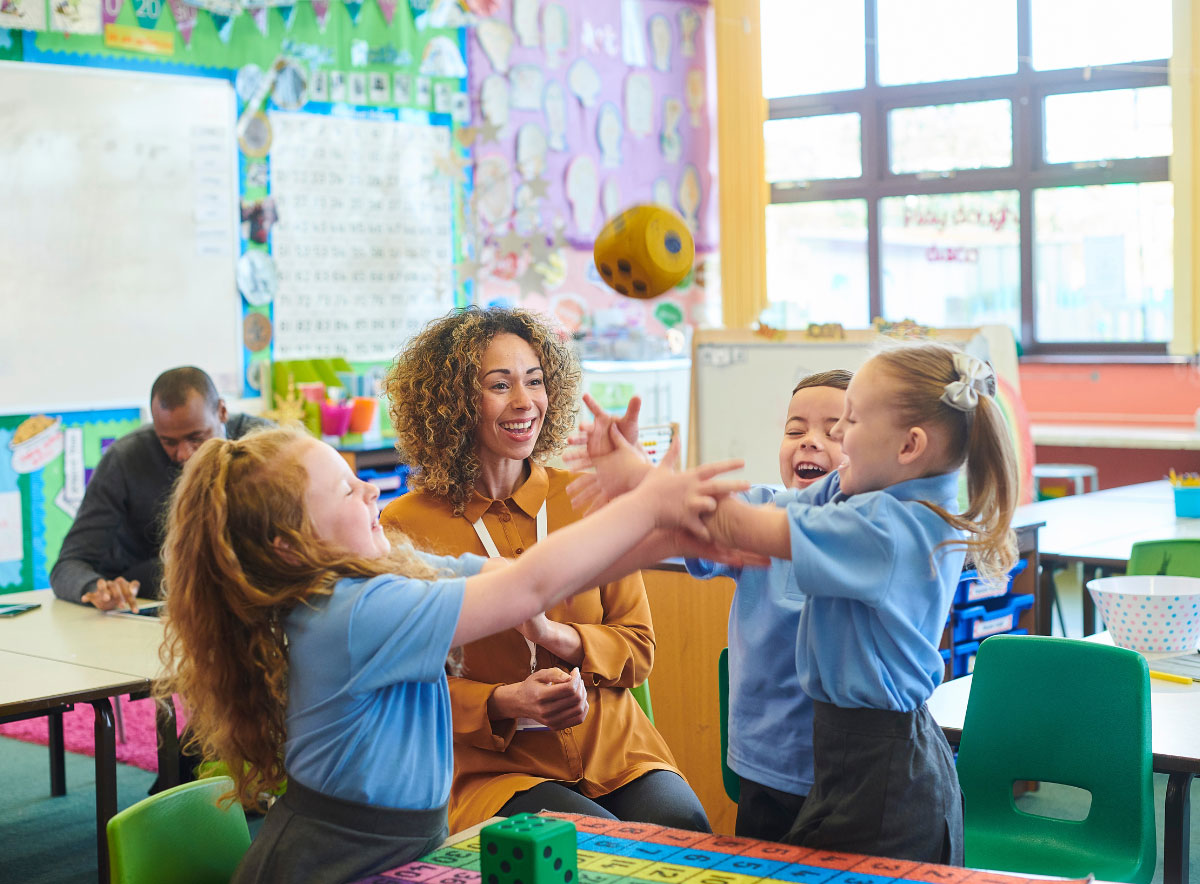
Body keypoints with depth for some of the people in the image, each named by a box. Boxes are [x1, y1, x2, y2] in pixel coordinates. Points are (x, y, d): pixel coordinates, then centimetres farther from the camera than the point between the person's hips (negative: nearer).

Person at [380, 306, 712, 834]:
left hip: (612, 750, 3)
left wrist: (554, 634, -12)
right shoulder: (408, 525, 0)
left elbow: (639, 648, 9)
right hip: (492, 768, -3)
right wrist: (504, 702, -16)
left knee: (684, 825, -28)